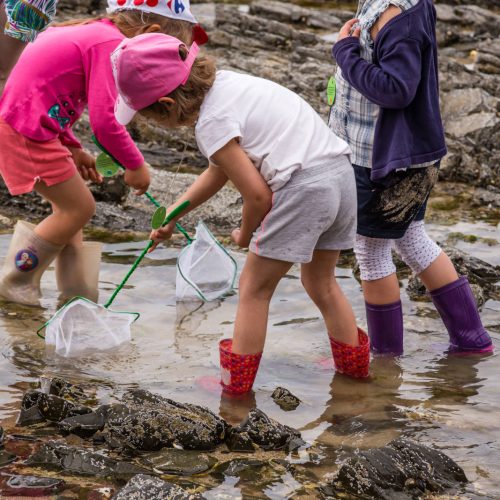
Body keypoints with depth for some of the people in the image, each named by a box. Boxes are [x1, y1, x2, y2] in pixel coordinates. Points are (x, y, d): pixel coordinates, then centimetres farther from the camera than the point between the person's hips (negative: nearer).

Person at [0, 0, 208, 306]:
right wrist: (136, 165, -6)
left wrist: (73, 149, 19)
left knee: (71, 205, 17)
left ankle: (77, 292, 22)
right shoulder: (111, 43, -15)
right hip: (28, 131, -10)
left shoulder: (91, 32, 16)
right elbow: (103, 120, -20)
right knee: (79, 208, 0)